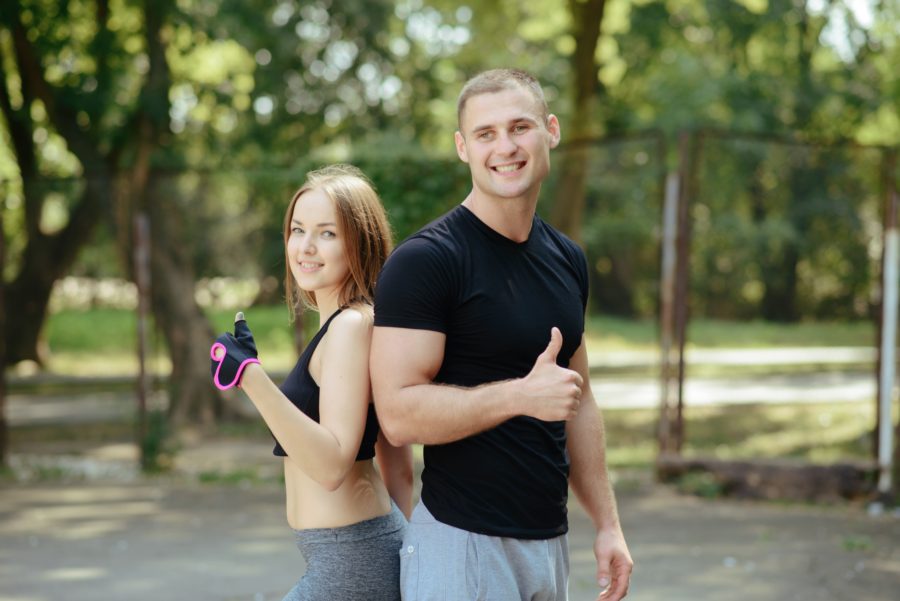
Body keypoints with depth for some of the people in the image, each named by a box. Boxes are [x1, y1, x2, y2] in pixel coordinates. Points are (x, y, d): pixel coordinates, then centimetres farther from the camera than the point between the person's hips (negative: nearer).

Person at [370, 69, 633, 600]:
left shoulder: (566, 260, 10)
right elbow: (399, 413, -19)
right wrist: (522, 395, -25)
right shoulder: (424, 261, -13)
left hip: (550, 539, 7)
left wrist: (608, 524, 14)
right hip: (463, 544, -7)